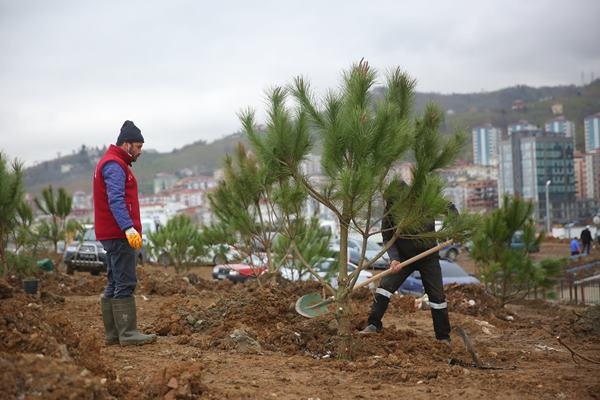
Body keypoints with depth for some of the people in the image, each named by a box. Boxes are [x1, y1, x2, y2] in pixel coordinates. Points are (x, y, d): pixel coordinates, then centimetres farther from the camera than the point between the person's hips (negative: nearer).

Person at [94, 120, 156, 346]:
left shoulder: (113, 164, 22)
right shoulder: (114, 165, -11)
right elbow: (116, 200, -23)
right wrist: (129, 228, -31)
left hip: (114, 235, 11)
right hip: (119, 235, -11)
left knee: (114, 285, 11)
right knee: (125, 284, -10)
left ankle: (112, 334, 15)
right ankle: (128, 334, -10)